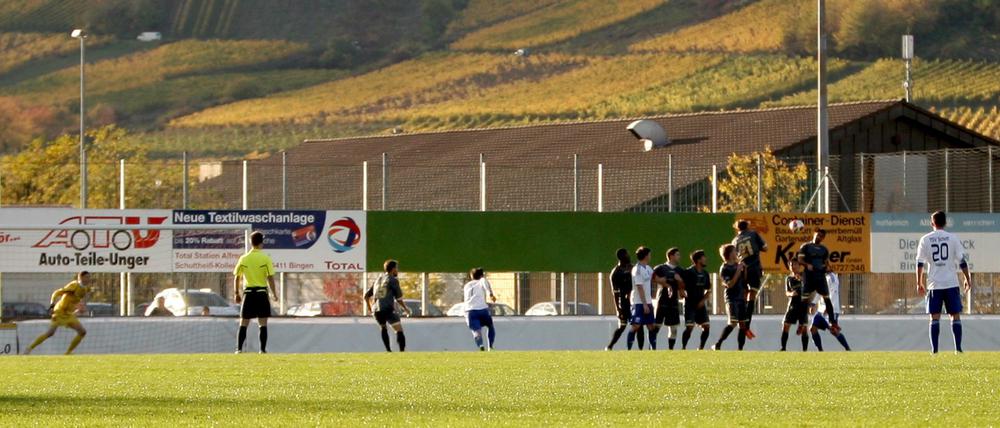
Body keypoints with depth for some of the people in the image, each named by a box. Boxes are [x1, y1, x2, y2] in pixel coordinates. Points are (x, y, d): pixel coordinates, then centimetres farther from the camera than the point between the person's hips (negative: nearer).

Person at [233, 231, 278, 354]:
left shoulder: (243, 258, 2)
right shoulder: (265, 258, -6)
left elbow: (236, 277, 4)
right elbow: (270, 278, -9)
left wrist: (237, 293, 13)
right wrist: (274, 294, 0)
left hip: (248, 293, 2)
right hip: (262, 292, -2)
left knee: (243, 324, 7)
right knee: (263, 324, 4)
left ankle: (239, 348, 1)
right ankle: (263, 349, 1)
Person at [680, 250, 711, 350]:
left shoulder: (705, 273, 8)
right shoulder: (689, 272, -11)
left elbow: (708, 291, 15)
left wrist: (703, 300, 2)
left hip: (700, 304, 6)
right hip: (690, 304, -6)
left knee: (706, 326, 0)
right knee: (689, 327, -13)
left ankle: (701, 348, 12)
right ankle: (683, 348, -2)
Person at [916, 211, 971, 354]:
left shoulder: (925, 239, 3)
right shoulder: (952, 238, 2)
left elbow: (920, 263, 2)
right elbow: (962, 261, 1)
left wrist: (919, 283, 10)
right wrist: (967, 279, 10)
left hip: (934, 284, 0)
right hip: (951, 283, 0)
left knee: (935, 317, 3)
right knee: (955, 315, 5)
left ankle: (934, 348, -4)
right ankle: (958, 347, -1)